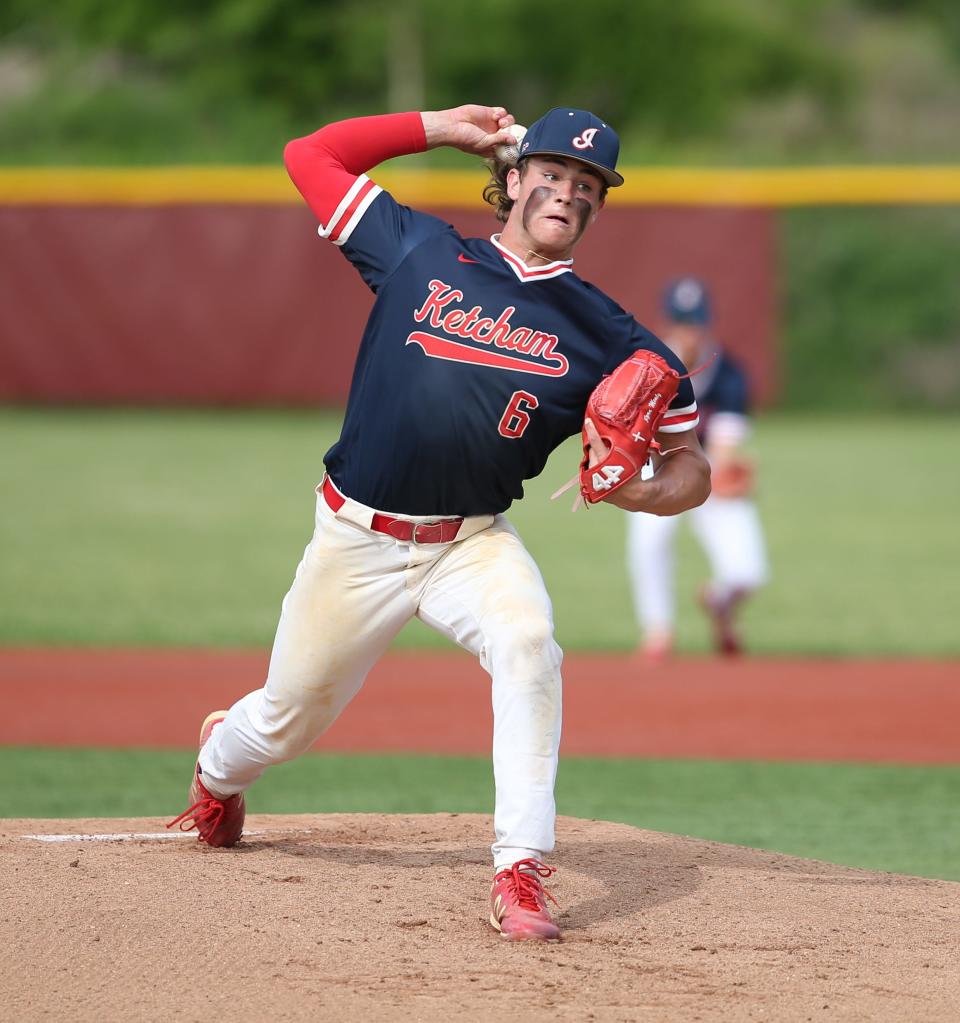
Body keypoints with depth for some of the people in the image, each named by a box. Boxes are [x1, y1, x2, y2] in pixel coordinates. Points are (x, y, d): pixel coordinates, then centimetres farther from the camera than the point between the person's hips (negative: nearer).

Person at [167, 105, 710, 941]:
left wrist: (639, 491, -24)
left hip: (473, 543, 0)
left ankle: (521, 872, -31)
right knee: (291, 714, 12)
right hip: (356, 541, 0)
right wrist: (439, 128, 6)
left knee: (528, 645, -32)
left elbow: (691, 469, -1)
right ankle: (219, 766, 50)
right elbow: (309, 156, 8)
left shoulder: (606, 336, 0)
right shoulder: (421, 252, 1)